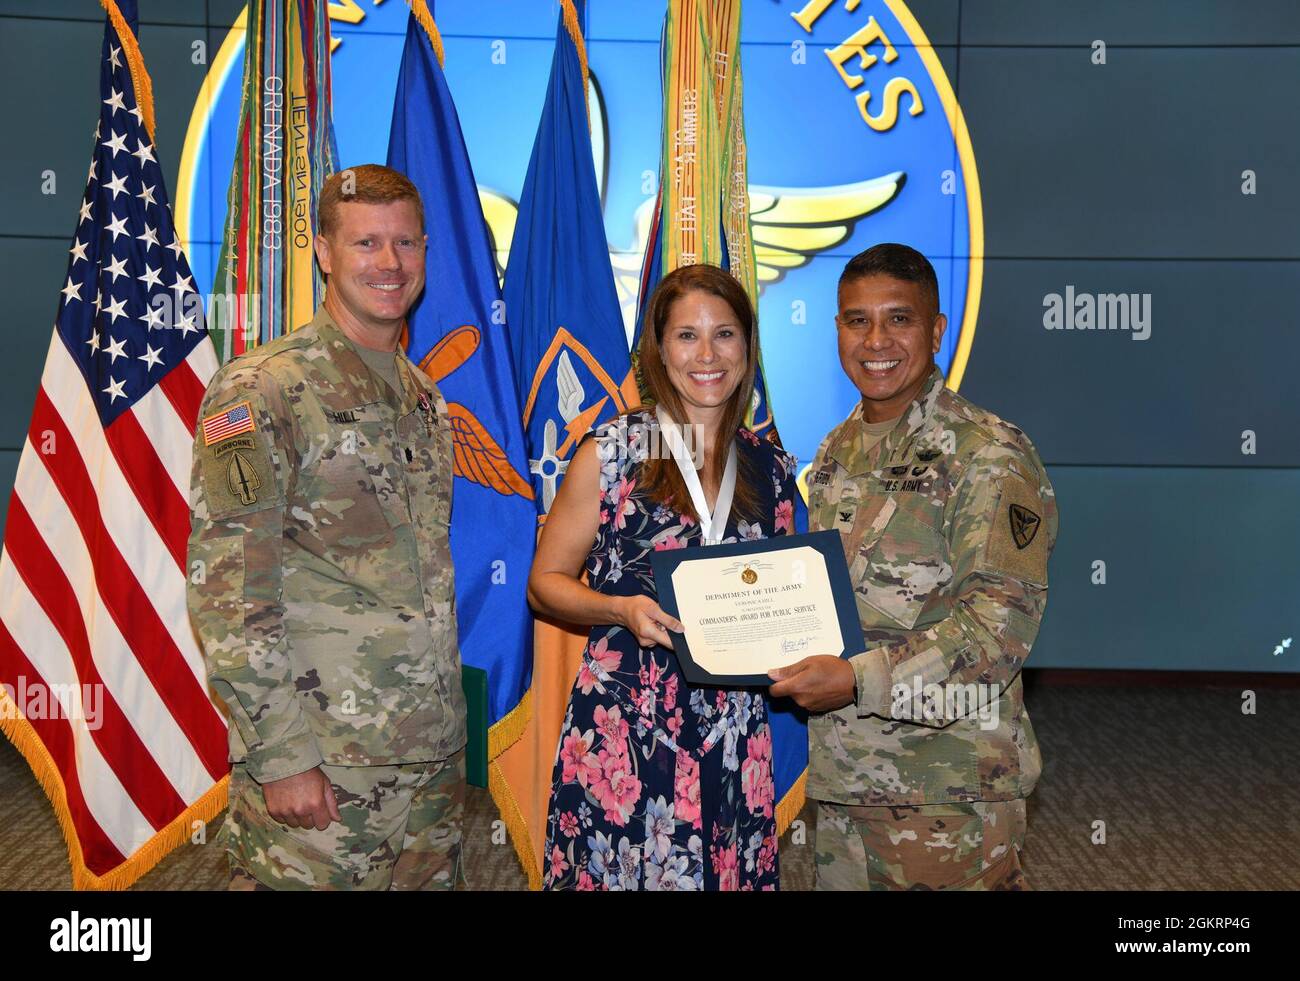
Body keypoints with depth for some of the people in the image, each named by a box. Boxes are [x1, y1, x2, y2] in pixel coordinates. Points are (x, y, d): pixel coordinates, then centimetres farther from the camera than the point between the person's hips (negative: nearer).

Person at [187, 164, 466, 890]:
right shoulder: (262, 389, -9)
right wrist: (280, 752, -18)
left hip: (434, 755, 7)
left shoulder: (427, 398, 13)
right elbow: (227, 586, -14)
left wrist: (452, 725, 15)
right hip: (318, 764, -6)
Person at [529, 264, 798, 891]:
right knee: (616, 873, 1)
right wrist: (622, 609, -16)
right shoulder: (612, 451, -2)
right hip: (621, 727, -3)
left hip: (733, 738, 3)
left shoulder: (771, 469, 9)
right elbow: (545, 582, 1)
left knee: (727, 874, 6)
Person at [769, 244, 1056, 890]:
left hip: (949, 787, -6)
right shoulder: (837, 453, 12)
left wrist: (860, 679, -25)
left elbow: (1004, 617, -18)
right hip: (840, 771, 7)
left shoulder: (990, 455, -11)